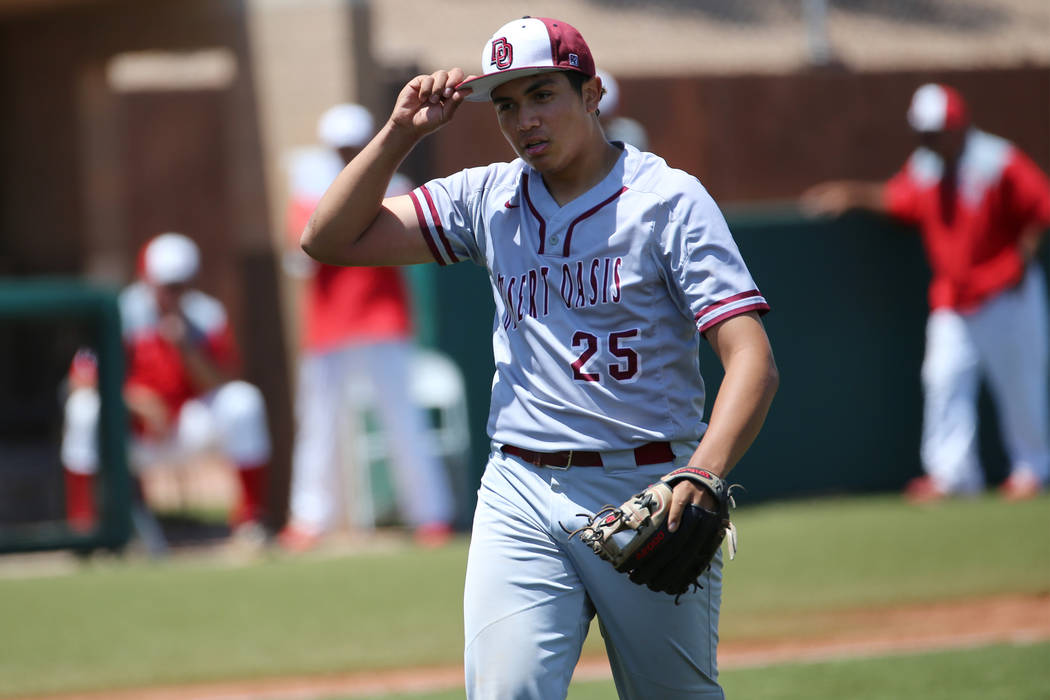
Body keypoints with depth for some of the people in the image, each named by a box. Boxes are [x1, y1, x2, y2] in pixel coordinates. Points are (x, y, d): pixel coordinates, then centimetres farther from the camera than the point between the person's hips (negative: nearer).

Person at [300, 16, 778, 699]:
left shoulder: (669, 200, -4)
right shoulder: (490, 198, 11)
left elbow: (753, 361, -14)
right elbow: (330, 238, 10)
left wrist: (702, 479, -30)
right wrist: (401, 131, 1)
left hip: (645, 490, -3)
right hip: (522, 496, 3)